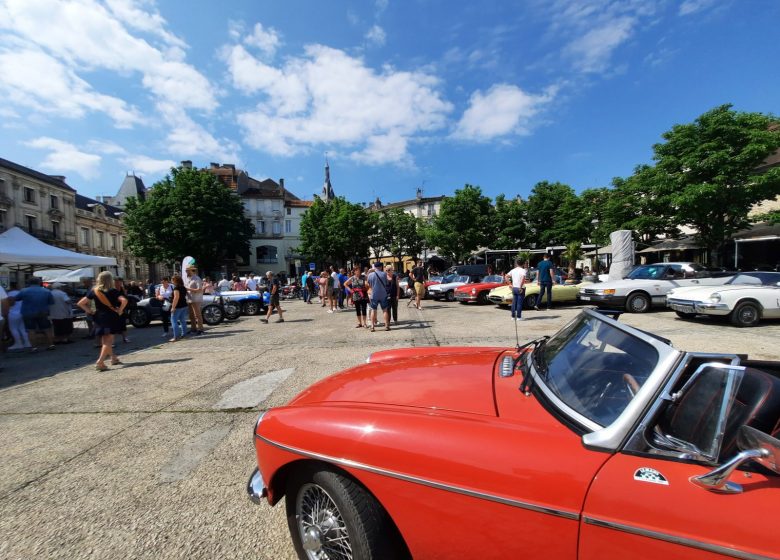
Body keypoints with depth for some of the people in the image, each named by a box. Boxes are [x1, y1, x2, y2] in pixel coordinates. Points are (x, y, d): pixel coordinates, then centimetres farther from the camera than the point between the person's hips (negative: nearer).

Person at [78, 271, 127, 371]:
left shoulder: (94, 291, 2)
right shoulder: (113, 291, -9)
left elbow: (80, 303, 2)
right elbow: (124, 300, -24)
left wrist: (90, 311, 9)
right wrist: (119, 311, -10)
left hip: (99, 318, 5)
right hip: (111, 317, -5)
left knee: (105, 341, 18)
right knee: (108, 341, -1)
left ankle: (113, 358, 29)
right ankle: (100, 362, -13)